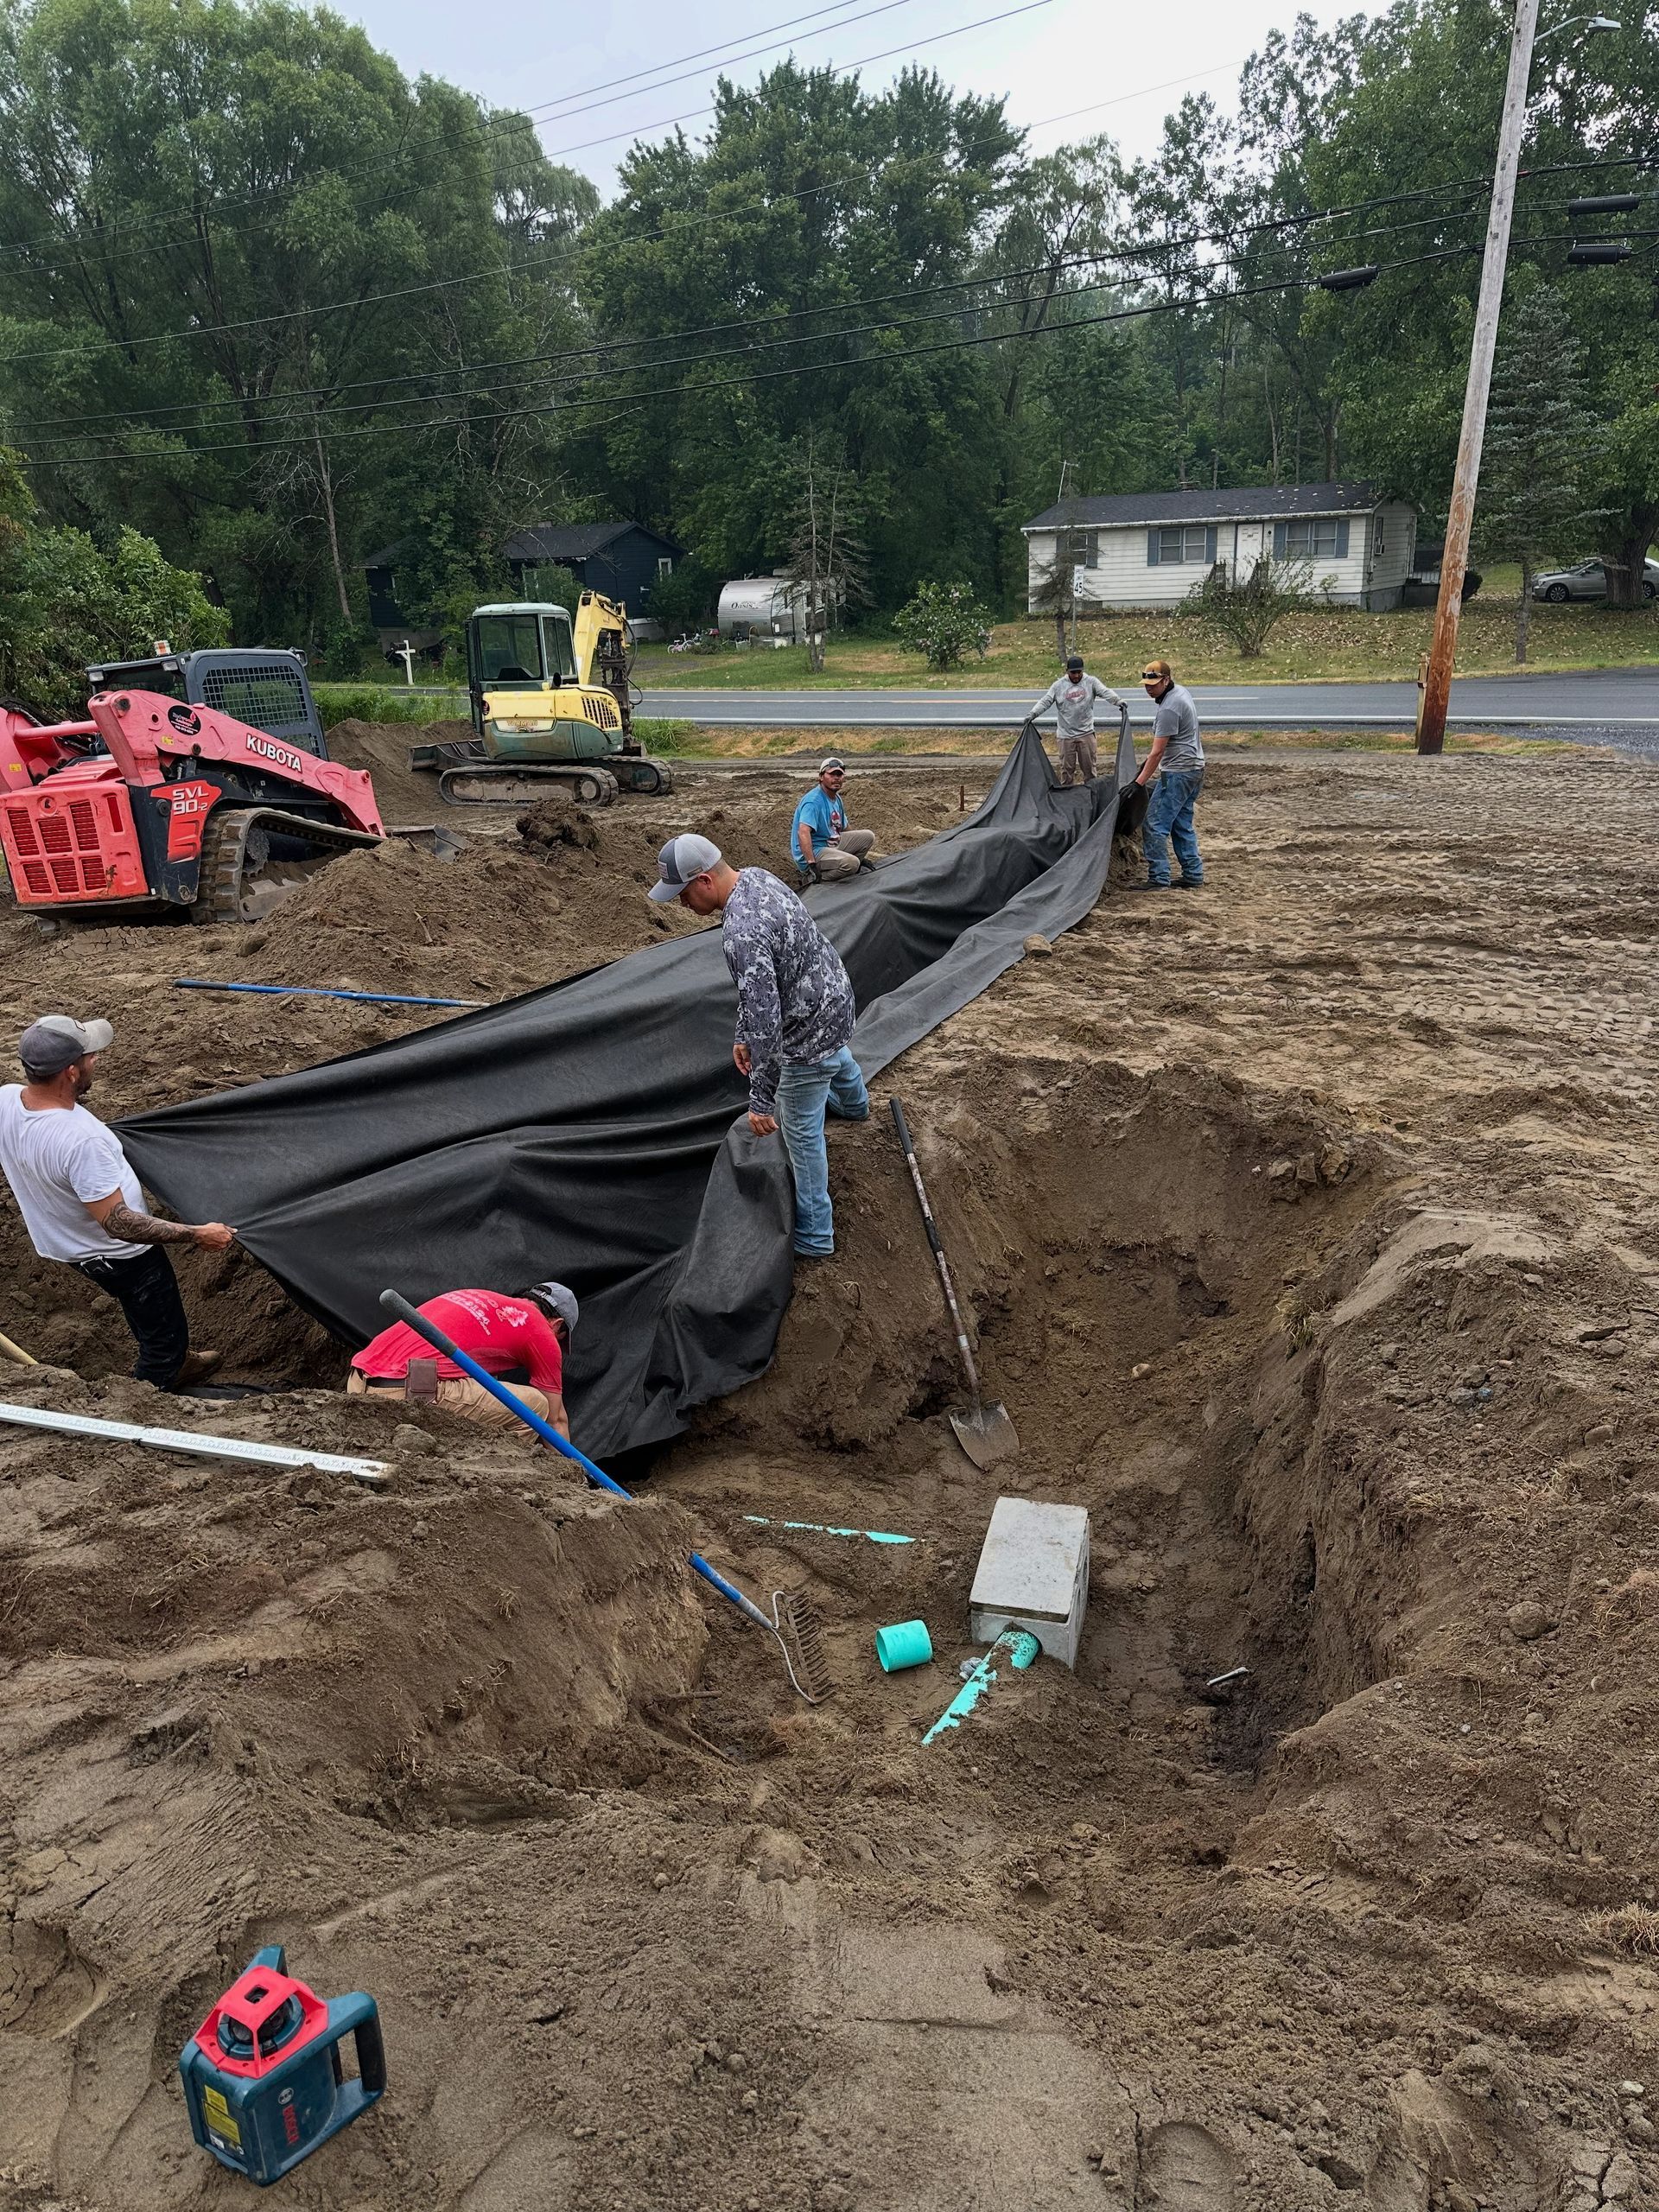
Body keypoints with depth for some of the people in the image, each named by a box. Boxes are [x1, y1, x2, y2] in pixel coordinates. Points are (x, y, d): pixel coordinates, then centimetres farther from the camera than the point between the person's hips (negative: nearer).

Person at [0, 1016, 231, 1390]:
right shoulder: (80, 1140, -40)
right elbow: (117, 1223, -34)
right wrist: (197, 1234, -29)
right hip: (120, 1256, -9)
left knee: (147, 1319, 32)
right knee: (165, 1335, 13)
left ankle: (176, 1365, 56)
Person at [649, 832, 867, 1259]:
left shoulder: (740, 932, -36)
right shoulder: (755, 876, -5)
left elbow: (765, 1020, -35)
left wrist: (761, 1100, -29)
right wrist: (744, 1035, 11)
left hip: (809, 1028, -10)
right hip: (836, 995, 10)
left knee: (801, 1133, 8)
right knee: (834, 1055, 42)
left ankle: (814, 1236, 24)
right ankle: (853, 1104, 76)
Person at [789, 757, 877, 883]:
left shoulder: (837, 799, 11)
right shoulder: (814, 800, -20)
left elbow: (844, 829, 23)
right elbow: (803, 832, -32)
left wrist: (861, 857, 25)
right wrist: (812, 864, -37)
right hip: (812, 851, -10)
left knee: (868, 836, 7)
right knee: (851, 863, -31)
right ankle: (810, 878, -15)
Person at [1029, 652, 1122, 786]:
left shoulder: (1091, 682, 1)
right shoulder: (1058, 685, 2)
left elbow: (1105, 691, -12)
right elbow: (1045, 702, -2)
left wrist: (1117, 700, -31)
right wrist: (1033, 714, -17)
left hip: (1086, 733, 0)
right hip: (1066, 735, 0)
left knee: (1089, 765, 6)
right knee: (1067, 766, 4)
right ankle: (1065, 790, 14)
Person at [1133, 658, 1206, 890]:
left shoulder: (1168, 709, -21)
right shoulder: (1181, 691, 11)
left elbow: (1157, 752, -21)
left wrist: (1139, 782, -19)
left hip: (1178, 772, -11)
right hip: (1195, 768, 11)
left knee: (1155, 825, -9)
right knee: (1182, 825, 15)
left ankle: (1158, 879, -9)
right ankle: (1193, 875, 18)